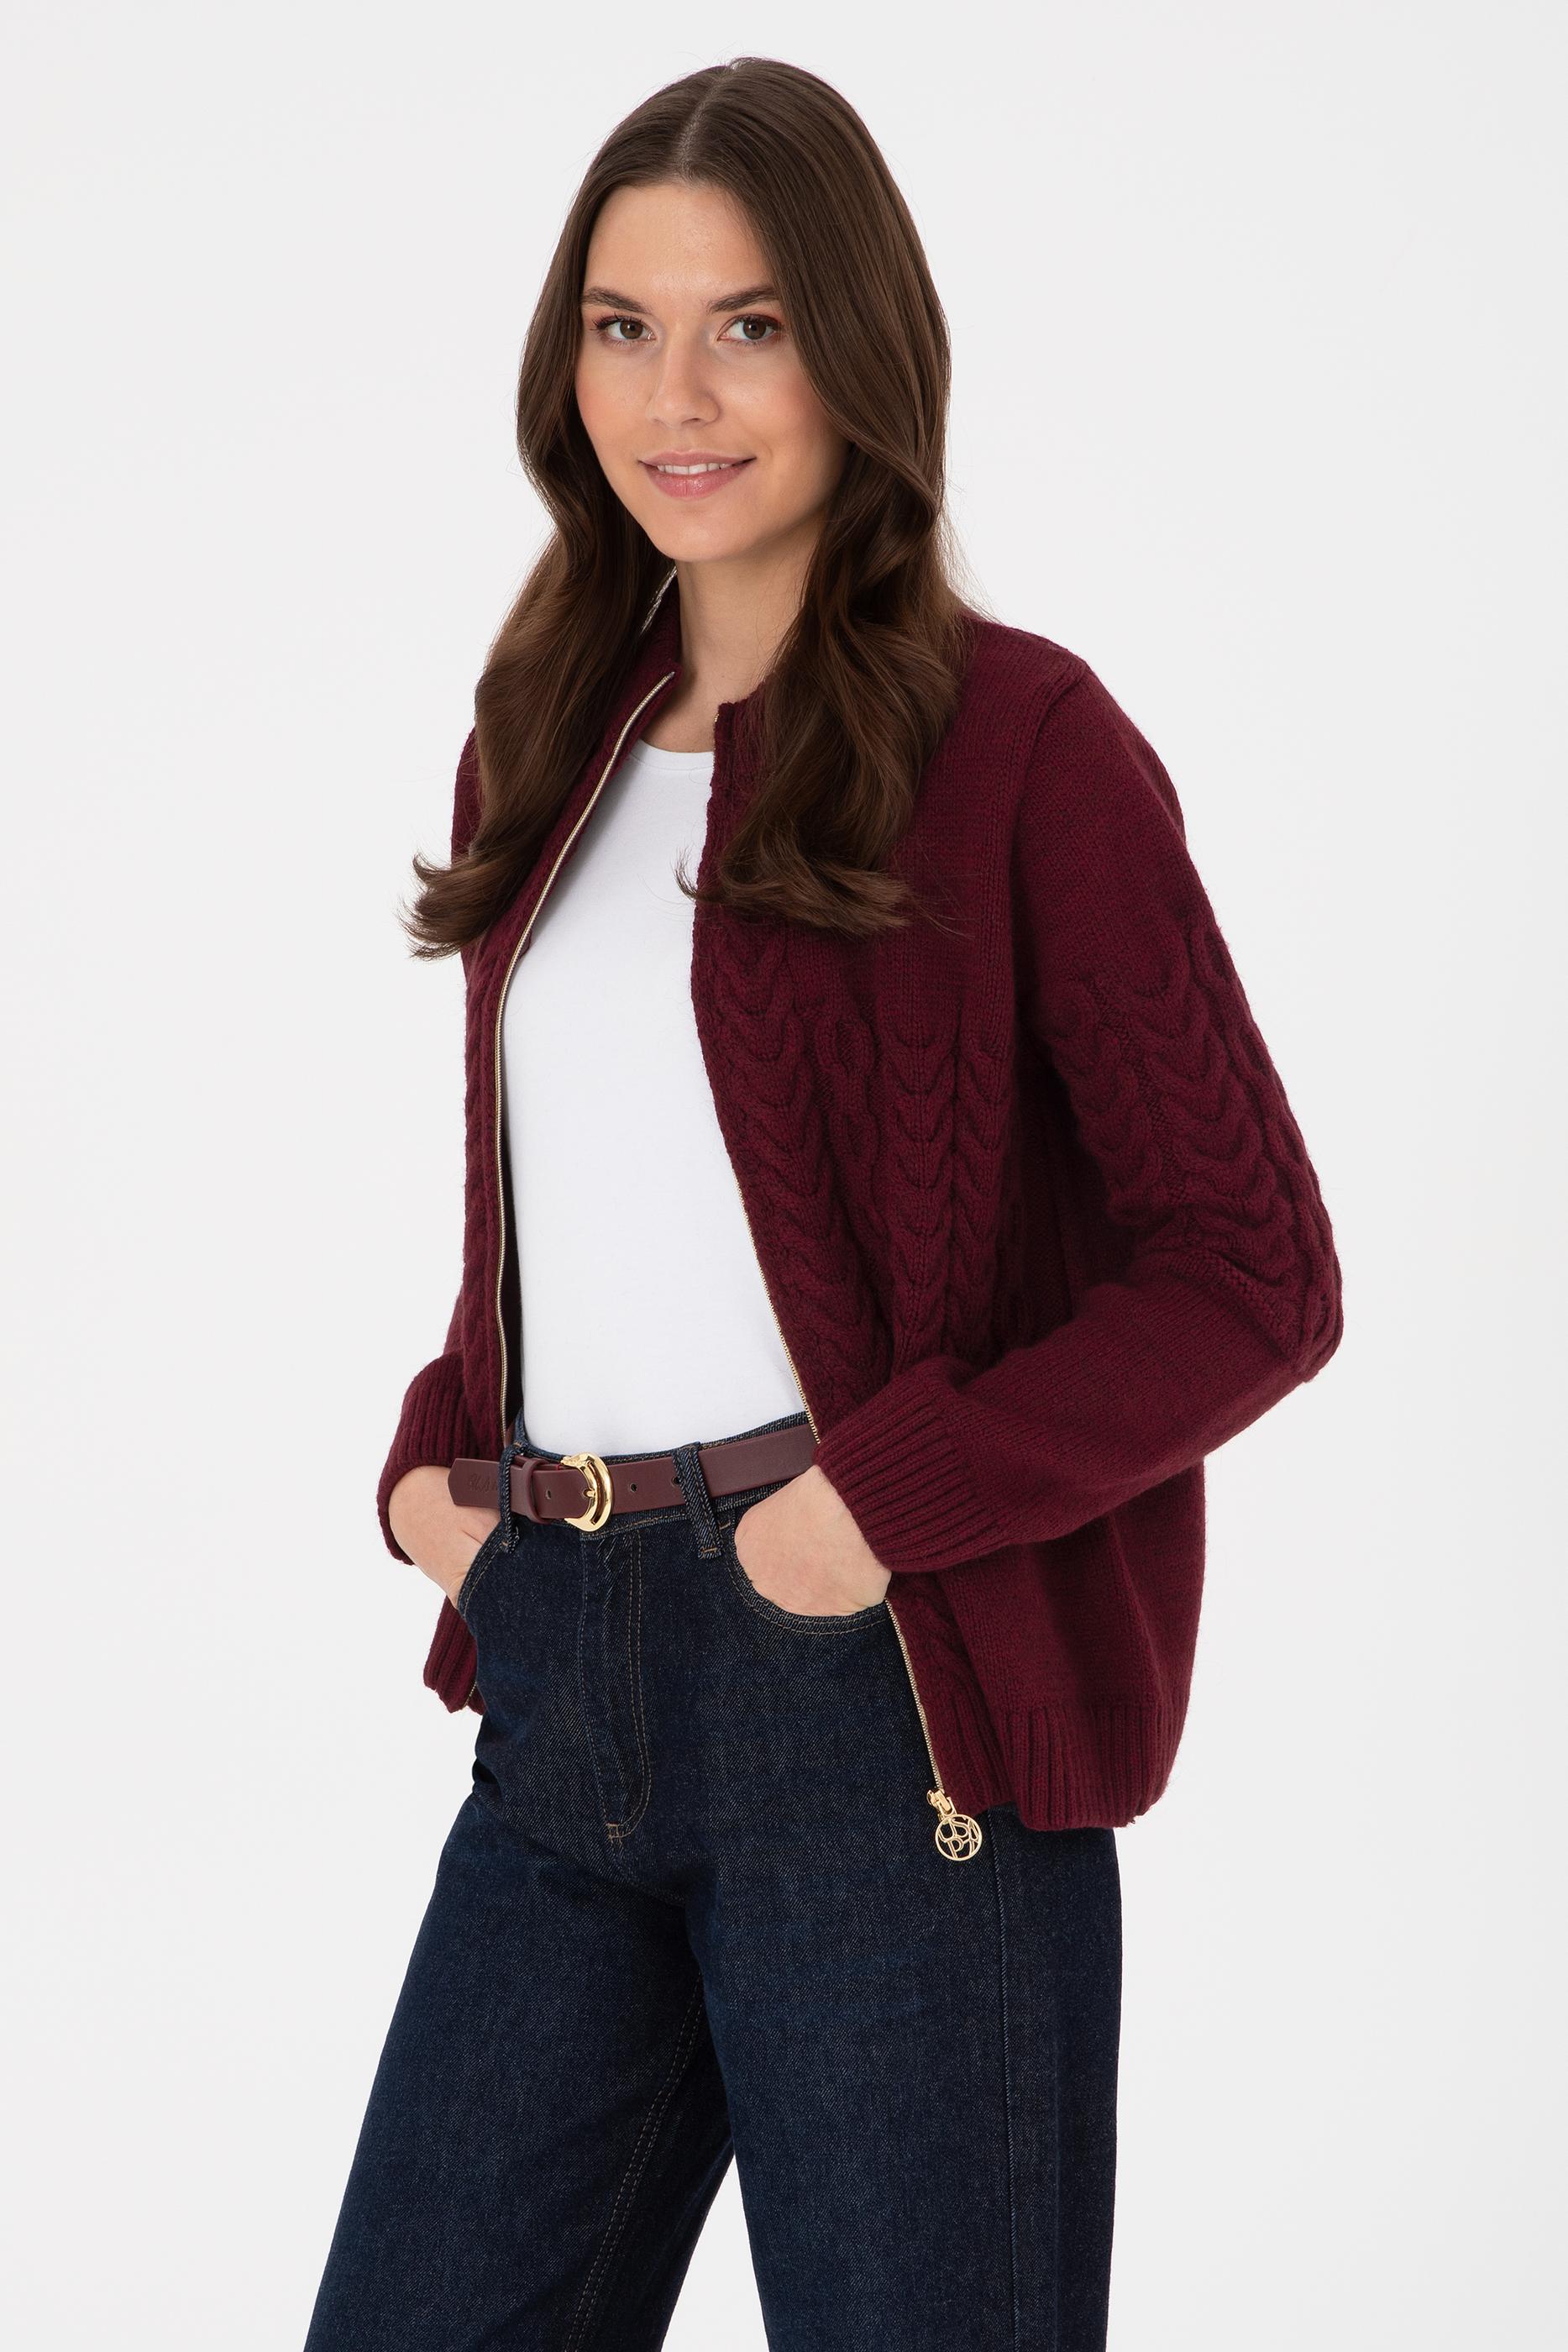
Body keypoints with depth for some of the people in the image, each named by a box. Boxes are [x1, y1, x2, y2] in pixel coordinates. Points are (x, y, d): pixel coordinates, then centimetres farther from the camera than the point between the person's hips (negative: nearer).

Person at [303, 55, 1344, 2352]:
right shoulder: (551, 746, 14)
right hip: (563, 1683, 6)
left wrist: (893, 1498, -17)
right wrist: (438, 1459, 6)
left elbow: (1257, 1274, -8)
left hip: (878, 1691, -6)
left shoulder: (1015, 740, -5)